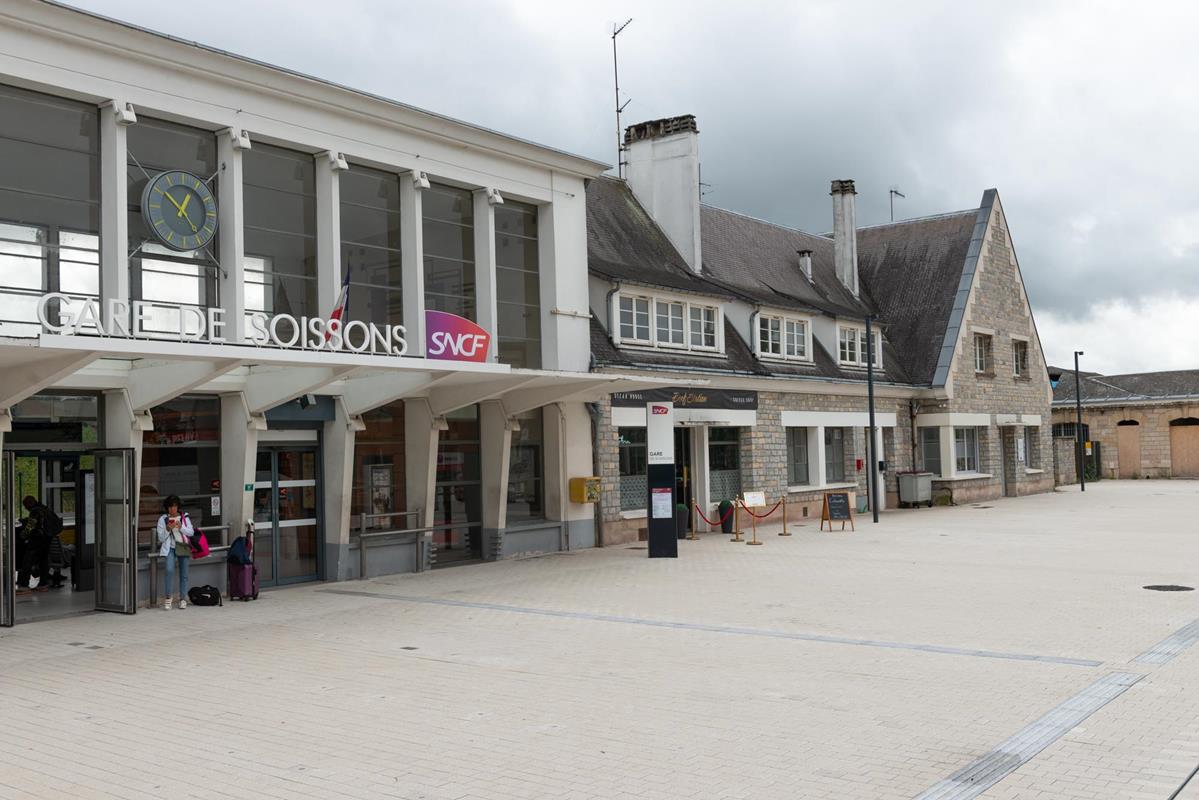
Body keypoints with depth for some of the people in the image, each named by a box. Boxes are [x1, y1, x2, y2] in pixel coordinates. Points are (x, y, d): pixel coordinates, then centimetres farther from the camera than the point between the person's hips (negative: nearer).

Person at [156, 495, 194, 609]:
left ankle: (183, 599, 9)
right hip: (170, 547, -2)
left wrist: (181, 527, -12)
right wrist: (168, 529, -14)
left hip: (184, 547, 2)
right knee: (170, 570, -23)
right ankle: (167, 598, -15)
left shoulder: (185, 517, 10)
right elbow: (161, 538, 3)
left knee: (184, 574, 1)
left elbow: (191, 532, 3)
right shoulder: (162, 519, 6)